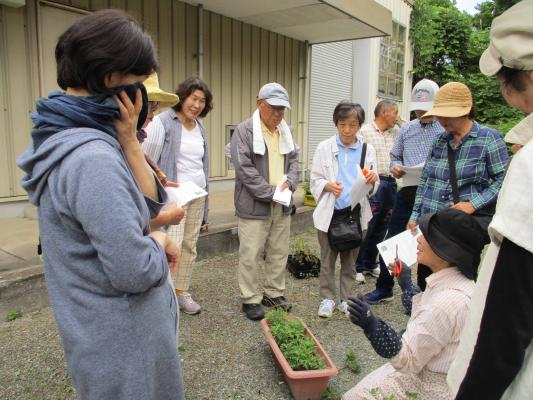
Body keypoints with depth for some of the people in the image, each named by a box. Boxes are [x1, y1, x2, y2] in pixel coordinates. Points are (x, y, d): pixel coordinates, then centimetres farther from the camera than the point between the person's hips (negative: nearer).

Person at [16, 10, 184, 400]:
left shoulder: (79, 142, 2)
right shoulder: (91, 158, -29)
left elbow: (150, 204, 1)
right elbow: (135, 272, -30)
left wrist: (127, 141, -9)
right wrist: (159, 245, -10)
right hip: (122, 340, -9)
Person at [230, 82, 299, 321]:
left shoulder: (285, 131, 13)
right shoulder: (244, 131, -9)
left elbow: (293, 160, 18)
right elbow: (244, 168, -16)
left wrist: (289, 182, -3)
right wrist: (270, 193, -16)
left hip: (282, 204, 7)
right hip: (255, 205, -6)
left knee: (279, 253, 14)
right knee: (251, 255, 0)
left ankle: (274, 293, 30)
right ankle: (251, 299, 15)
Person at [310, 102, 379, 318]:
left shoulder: (368, 150, 3)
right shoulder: (324, 148, -1)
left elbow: (373, 187, 7)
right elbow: (315, 180, -1)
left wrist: (372, 180, -16)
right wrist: (328, 185, -21)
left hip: (356, 213, 2)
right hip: (330, 213, -1)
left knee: (350, 259, 13)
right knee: (327, 259, 9)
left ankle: (346, 299, 29)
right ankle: (327, 298, 25)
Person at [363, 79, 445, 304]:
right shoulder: (406, 129, 10)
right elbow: (394, 156, 18)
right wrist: (395, 167, -3)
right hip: (407, 193, 5)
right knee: (391, 241, 9)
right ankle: (384, 288, 25)